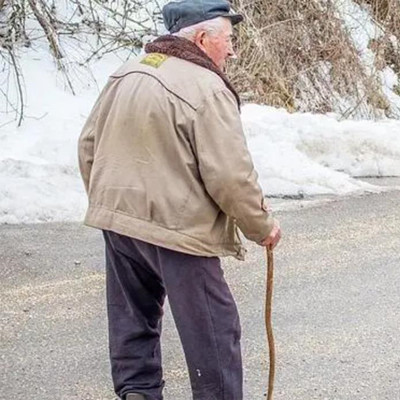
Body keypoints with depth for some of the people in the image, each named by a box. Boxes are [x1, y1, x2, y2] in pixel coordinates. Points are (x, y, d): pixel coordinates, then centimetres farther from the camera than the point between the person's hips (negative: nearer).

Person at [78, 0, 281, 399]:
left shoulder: (125, 74, 7)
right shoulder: (207, 89, -16)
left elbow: (89, 145, 14)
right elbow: (231, 176, -18)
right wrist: (262, 227, -3)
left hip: (117, 220, 8)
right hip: (177, 229, -8)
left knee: (133, 319, 19)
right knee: (213, 332, 4)